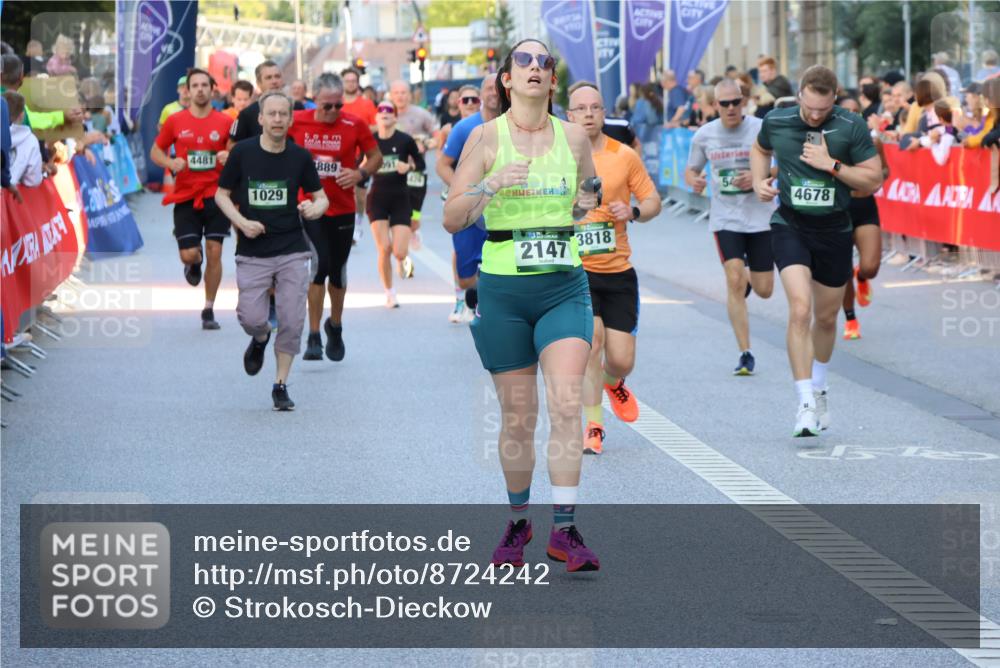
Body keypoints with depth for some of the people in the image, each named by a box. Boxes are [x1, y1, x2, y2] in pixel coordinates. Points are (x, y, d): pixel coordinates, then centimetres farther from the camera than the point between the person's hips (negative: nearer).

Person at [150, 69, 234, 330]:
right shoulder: (175, 121, 1)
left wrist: (229, 157, -14)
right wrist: (170, 163, -10)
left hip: (215, 195, 0)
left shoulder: (225, 122, 0)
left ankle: (209, 309, 11)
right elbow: (155, 152, 11)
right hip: (185, 196, 0)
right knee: (188, 255, -6)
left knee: (214, 253, -3)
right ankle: (195, 264, 34)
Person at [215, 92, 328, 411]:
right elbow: (221, 195, 5)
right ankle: (260, 340, 29)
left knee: (291, 322, -3)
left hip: (293, 252, 1)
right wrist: (241, 222, -11)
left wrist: (316, 207, -15)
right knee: (252, 319, -8)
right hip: (252, 253, -1)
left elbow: (320, 196, 9)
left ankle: (280, 385, 13)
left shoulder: (300, 156, 0)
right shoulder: (242, 152, -4)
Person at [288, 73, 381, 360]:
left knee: (338, 271, 11)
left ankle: (335, 326, 36)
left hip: (343, 209, 1)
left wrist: (360, 173, -14)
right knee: (319, 265, -15)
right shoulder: (296, 122, -5)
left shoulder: (355, 125, -6)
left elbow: (376, 156, 5)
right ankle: (314, 336, -6)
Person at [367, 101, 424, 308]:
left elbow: (421, 164, 4)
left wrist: (409, 166, -15)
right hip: (377, 199, 1)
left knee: (399, 252, -9)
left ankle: (403, 259, 32)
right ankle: (389, 294, 10)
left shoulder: (405, 140, -5)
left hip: (400, 199, -1)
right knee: (384, 249, -8)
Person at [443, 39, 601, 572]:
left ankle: (564, 530, -11)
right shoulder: (486, 138, -2)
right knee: (517, 417, 5)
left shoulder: (574, 137, 5)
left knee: (566, 404, -13)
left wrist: (585, 204, 0)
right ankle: (518, 521, 24)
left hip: (564, 287, 1)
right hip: (503, 292, -1)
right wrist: (490, 187, -21)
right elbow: (452, 219, -4)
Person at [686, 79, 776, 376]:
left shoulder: (761, 129, -6)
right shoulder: (704, 135, 1)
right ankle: (745, 353, -8)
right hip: (725, 218, 0)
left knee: (764, 290, 5)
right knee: (734, 281, -15)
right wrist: (693, 180, -11)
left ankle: (749, 278, 45)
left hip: (760, 216, 0)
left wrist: (758, 178, -21)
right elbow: (691, 169, 13)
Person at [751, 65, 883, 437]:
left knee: (826, 317, 14)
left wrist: (832, 165, -18)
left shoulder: (852, 128, -9)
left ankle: (818, 388, 41)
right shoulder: (776, 121, -4)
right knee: (800, 309, -19)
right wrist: (759, 182, 2)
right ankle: (806, 405, -18)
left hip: (834, 230, 1)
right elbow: (760, 149, 19)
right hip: (790, 227, -1)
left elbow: (873, 180, -7)